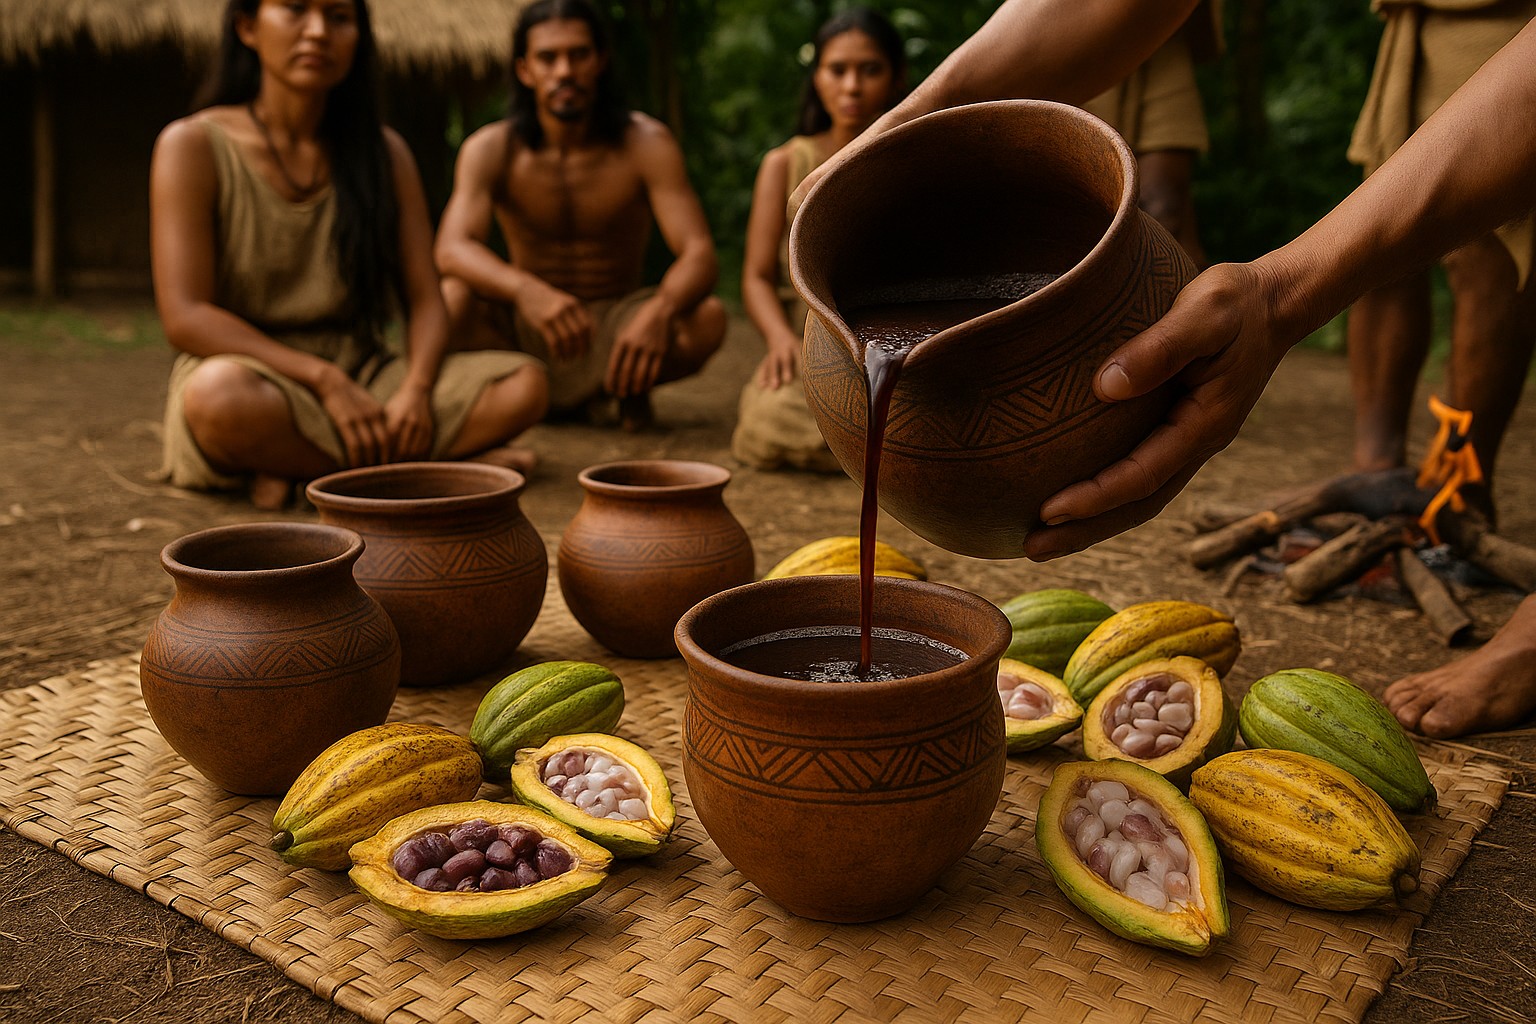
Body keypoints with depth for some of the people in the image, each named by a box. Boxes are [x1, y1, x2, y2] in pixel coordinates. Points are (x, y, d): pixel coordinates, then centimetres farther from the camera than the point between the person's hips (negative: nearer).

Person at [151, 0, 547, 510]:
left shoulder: (384, 152, 9)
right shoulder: (193, 145, -2)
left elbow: (425, 301, 4)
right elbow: (184, 317, -12)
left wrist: (415, 390, -17)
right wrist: (326, 380, -22)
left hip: (363, 376, 4)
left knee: (524, 384, -19)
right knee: (221, 395, -40)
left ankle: (298, 466, -16)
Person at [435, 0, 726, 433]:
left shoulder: (646, 144, -12)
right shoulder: (490, 150, -11)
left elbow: (699, 254, -23)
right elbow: (451, 249, -27)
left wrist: (659, 312, -47)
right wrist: (526, 290, -49)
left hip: (615, 323, 0)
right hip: (523, 326, 0)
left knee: (708, 319, -30)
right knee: (449, 300, -31)